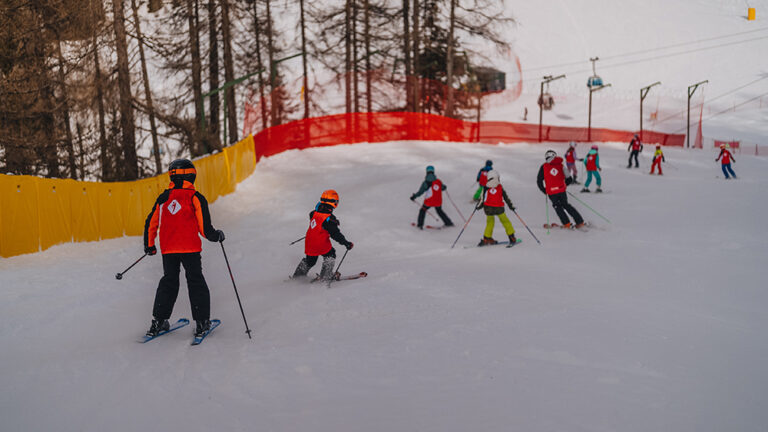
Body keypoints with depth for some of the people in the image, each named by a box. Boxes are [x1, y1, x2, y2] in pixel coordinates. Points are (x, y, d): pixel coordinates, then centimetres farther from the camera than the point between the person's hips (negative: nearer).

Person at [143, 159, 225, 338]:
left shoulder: (163, 198, 7)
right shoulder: (195, 197, -5)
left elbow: (150, 223, 12)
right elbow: (205, 228, -8)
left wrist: (149, 245, 25)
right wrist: (217, 235, 12)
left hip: (167, 249, 4)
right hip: (190, 248, -3)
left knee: (168, 282, 15)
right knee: (195, 282, 6)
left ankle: (158, 321, 14)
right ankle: (202, 322, 4)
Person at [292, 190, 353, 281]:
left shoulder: (314, 213, -1)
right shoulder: (329, 218, -21)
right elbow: (335, 234, -21)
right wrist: (346, 243, -17)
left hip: (309, 243, 7)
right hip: (321, 245, -7)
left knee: (310, 260, 26)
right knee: (330, 255, 17)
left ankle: (298, 274, 36)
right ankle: (326, 276, 14)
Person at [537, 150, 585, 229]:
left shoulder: (544, 167, 1)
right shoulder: (561, 165, 6)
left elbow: (539, 181, -1)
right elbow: (569, 180, 10)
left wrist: (544, 190, 11)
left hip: (551, 192, -2)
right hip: (562, 190, 3)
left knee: (557, 206, 18)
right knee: (566, 205, 20)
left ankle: (566, 223, 15)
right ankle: (579, 221, 21)